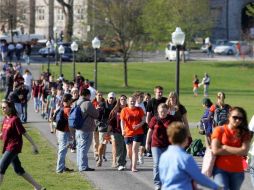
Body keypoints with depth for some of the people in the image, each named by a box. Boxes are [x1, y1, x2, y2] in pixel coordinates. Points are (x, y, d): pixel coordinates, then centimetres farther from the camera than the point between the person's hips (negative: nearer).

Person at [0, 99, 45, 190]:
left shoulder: (15, 119, -14)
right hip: (8, 148, 9)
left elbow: (24, 133, -14)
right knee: (18, 170, 14)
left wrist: (34, 145, -12)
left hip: (13, 147, -9)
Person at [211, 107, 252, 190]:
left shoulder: (244, 133, 4)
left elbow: (244, 151, -10)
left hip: (237, 171, 3)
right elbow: (215, 150, -11)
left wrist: (225, 147, -11)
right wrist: (236, 151, -9)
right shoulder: (219, 130, -2)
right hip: (221, 169, -3)